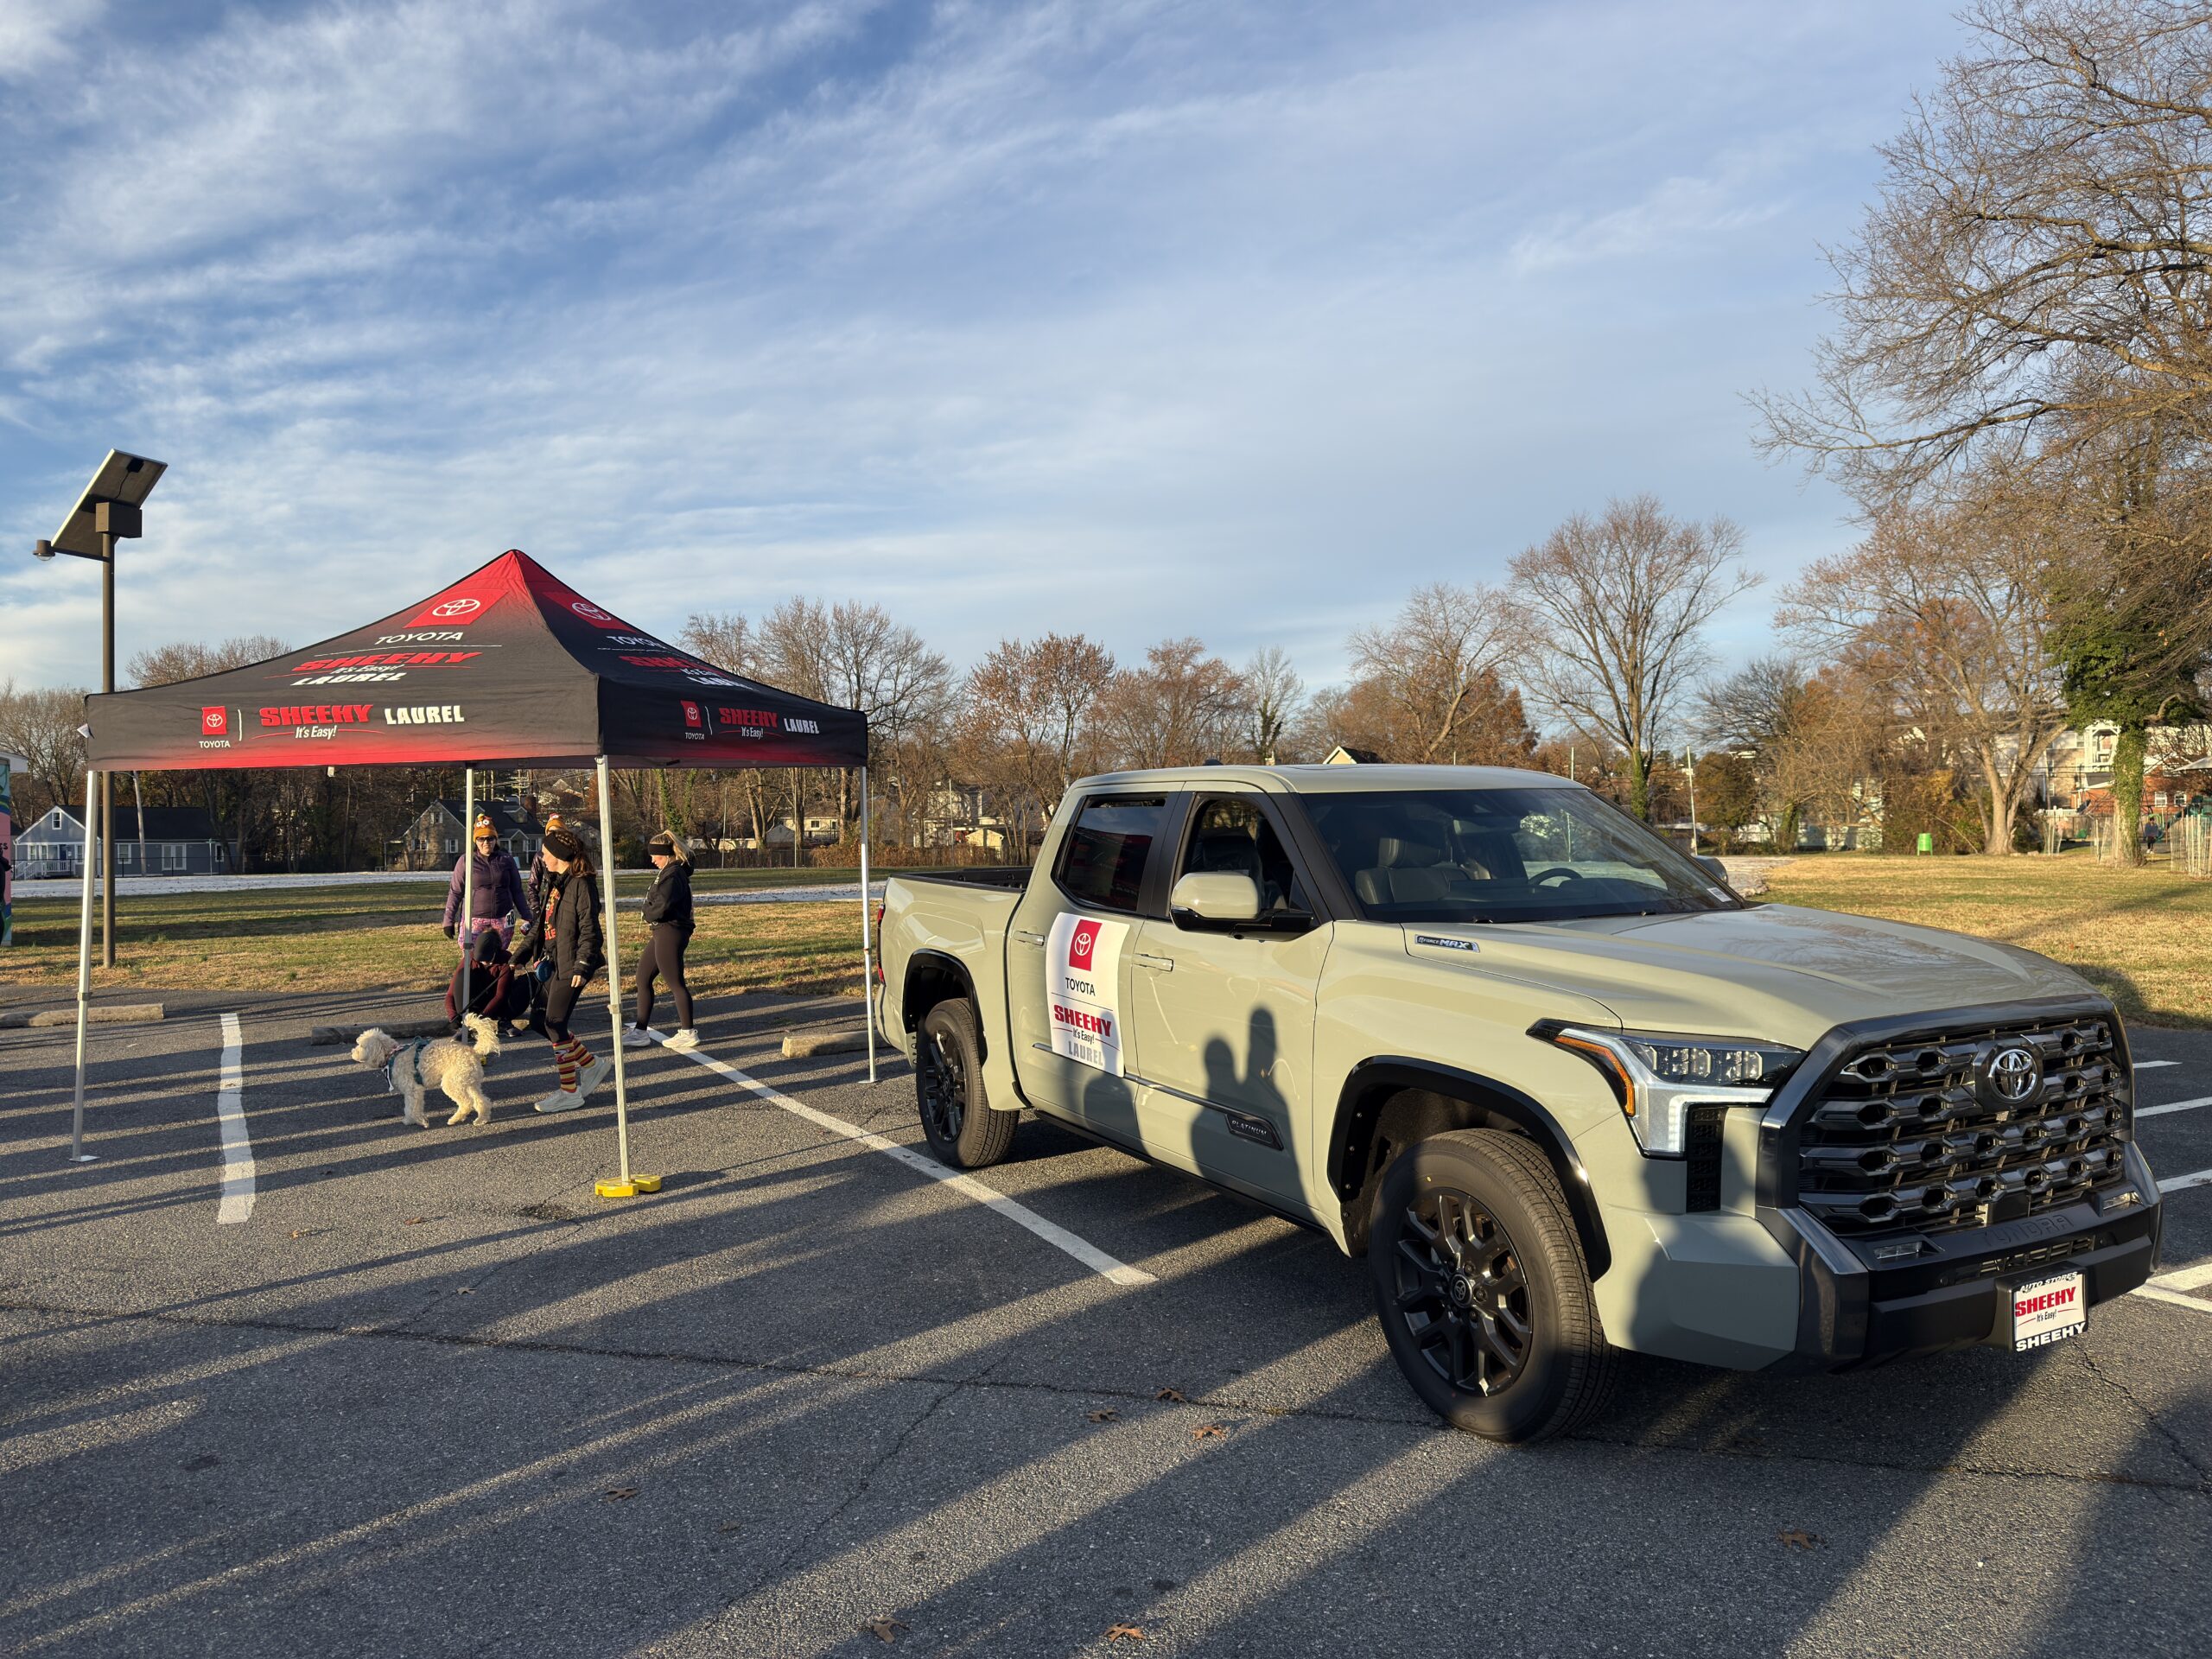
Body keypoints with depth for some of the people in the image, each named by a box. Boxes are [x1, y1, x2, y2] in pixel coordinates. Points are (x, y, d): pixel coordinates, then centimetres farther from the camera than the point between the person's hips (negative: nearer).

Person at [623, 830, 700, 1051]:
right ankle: (640, 1032, 18)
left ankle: (688, 1033, 6)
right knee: (643, 978, 12)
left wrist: (649, 913, -3)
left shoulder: (673, 875, -16)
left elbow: (661, 907, -23)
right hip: (661, 933, 11)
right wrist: (651, 912, -3)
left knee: (676, 983, -3)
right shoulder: (667, 873, 17)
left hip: (671, 933, -11)